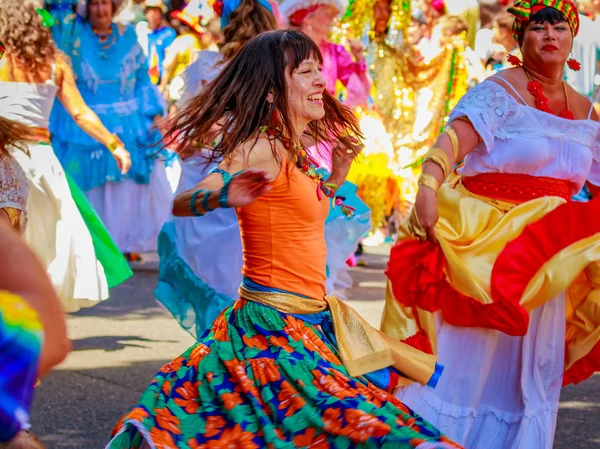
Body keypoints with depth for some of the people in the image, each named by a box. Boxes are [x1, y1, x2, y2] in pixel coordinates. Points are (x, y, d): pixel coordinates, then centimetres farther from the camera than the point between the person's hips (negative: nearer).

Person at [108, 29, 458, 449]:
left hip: (309, 322, 9)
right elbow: (182, 204, -27)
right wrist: (224, 197, -47)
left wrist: (336, 175, 26)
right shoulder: (261, 150, -16)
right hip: (273, 326, -9)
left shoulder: (293, 154, 11)